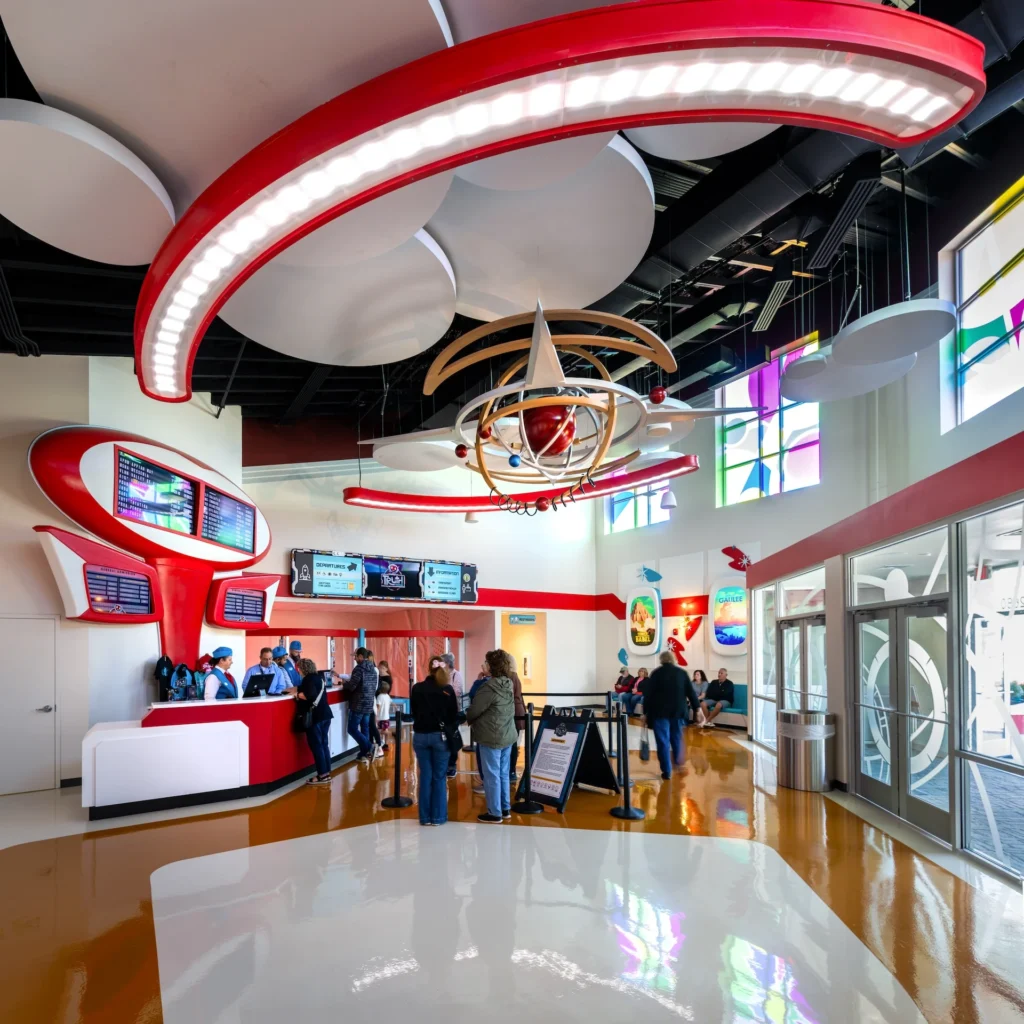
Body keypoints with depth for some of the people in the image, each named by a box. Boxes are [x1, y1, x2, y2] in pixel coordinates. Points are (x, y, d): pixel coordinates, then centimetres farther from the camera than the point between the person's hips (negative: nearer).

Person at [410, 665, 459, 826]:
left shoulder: (416, 689, 1)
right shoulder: (447, 689, -6)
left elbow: (413, 712, 11)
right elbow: (454, 714, -1)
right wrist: (451, 732, 13)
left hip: (420, 735, 2)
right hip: (440, 735, -2)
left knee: (425, 776, 10)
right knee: (439, 777, 6)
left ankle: (425, 816, 14)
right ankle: (438, 816, 10)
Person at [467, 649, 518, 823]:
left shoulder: (489, 687, -21)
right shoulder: (509, 684, 2)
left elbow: (473, 711, -14)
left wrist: (468, 720, 7)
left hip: (491, 738, -7)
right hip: (508, 736, 7)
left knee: (491, 776, 3)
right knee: (503, 774, 17)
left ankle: (494, 813, 10)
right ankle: (505, 809, 26)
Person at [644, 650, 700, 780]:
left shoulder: (656, 673, -4)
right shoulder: (682, 672, 4)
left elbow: (648, 693, -5)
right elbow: (691, 692, 4)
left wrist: (646, 712, 0)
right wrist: (697, 709, 8)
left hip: (660, 711, -3)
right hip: (678, 710, 3)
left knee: (663, 741, -1)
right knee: (676, 737, 23)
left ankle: (667, 771, -3)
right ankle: (678, 761, 38)